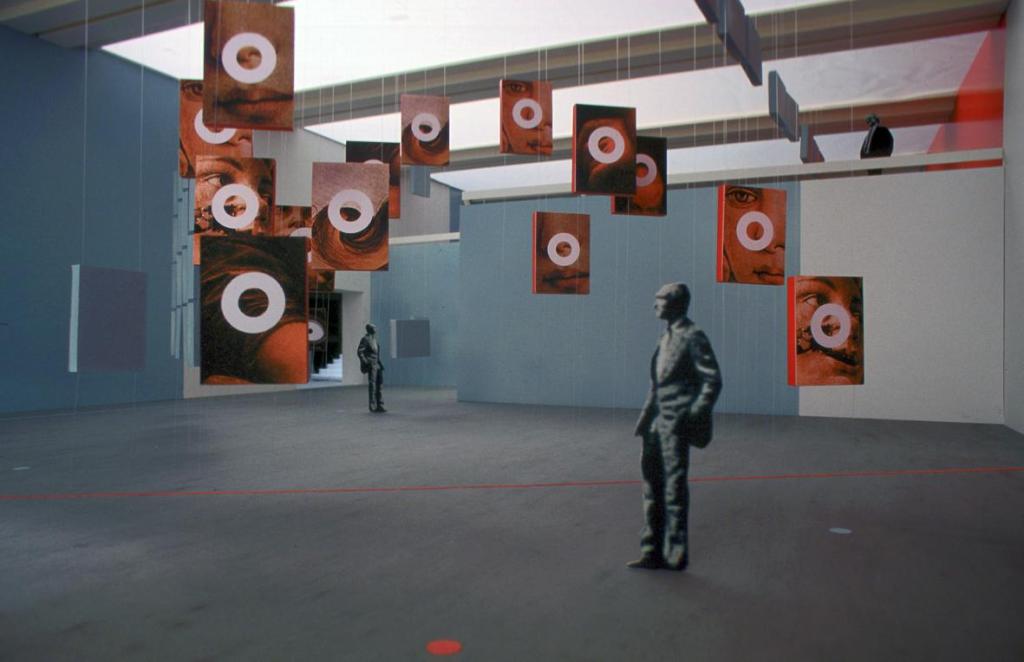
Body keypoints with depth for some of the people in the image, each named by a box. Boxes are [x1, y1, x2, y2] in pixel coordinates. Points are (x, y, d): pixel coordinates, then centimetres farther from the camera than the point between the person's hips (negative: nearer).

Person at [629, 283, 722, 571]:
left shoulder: (692, 337, -10)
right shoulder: (666, 337, 16)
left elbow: (713, 380, -13)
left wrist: (694, 416, -18)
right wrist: (646, 419, 15)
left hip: (677, 423, -9)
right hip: (659, 421, 9)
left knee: (674, 487, -1)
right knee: (653, 486, 13)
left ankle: (675, 554, 12)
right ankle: (654, 551, 23)